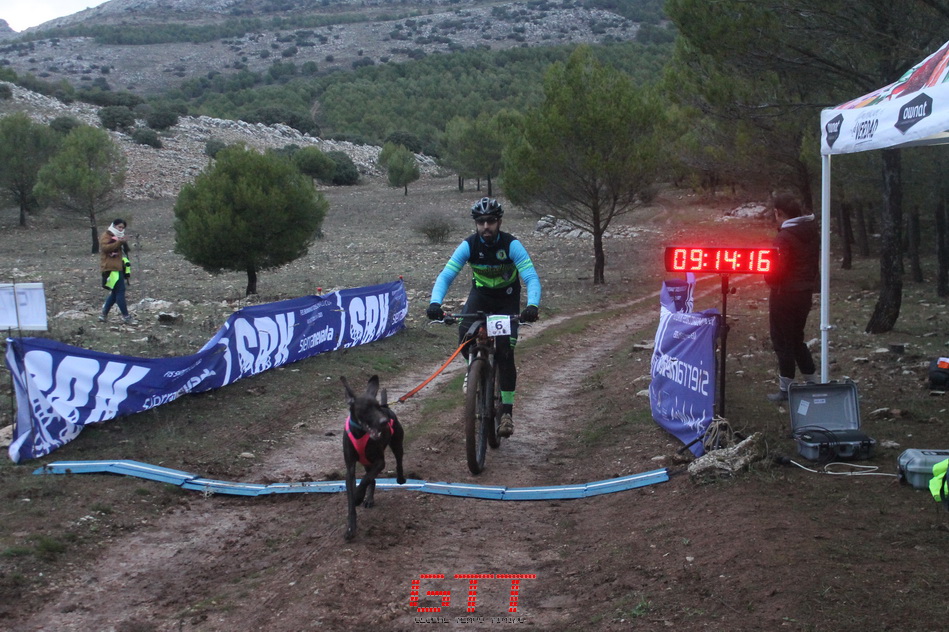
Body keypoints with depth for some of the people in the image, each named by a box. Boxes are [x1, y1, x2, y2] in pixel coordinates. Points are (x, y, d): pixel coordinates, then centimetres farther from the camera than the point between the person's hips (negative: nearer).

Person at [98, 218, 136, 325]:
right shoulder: (106, 236, -3)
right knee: (120, 291, -13)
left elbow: (124, 252, 32)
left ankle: (104, 314, 18)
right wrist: (119, 242, -28)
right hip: (110, 268, -9)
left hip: (118, 268, 9)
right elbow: (105, 247, -22)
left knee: (115, 293, 9)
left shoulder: (119, 237, 25)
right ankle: (126, 316, -11)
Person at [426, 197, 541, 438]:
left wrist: (532, 305, -54)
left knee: (505, 352, -14)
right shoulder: (469, 245, -22)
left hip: (507, 297, -2)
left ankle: (507, 411, -3)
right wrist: (435, 303, -46)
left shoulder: (511, 245, -27)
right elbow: (446, 276, -27)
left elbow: (531, 278, -35)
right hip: (480, 294, 2)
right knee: (465, 336, -25)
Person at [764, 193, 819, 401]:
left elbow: (776, 270, -21)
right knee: (797, 339, 20)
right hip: (806, 291, 8)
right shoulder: (813, 231, 6)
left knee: (783, 341, 2)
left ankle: (785, 389, 7)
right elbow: (815, 261, 12)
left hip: (786, 294, -8)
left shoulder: (784, 237, -19)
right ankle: (812, 382, 24)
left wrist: (769, 279, -1)